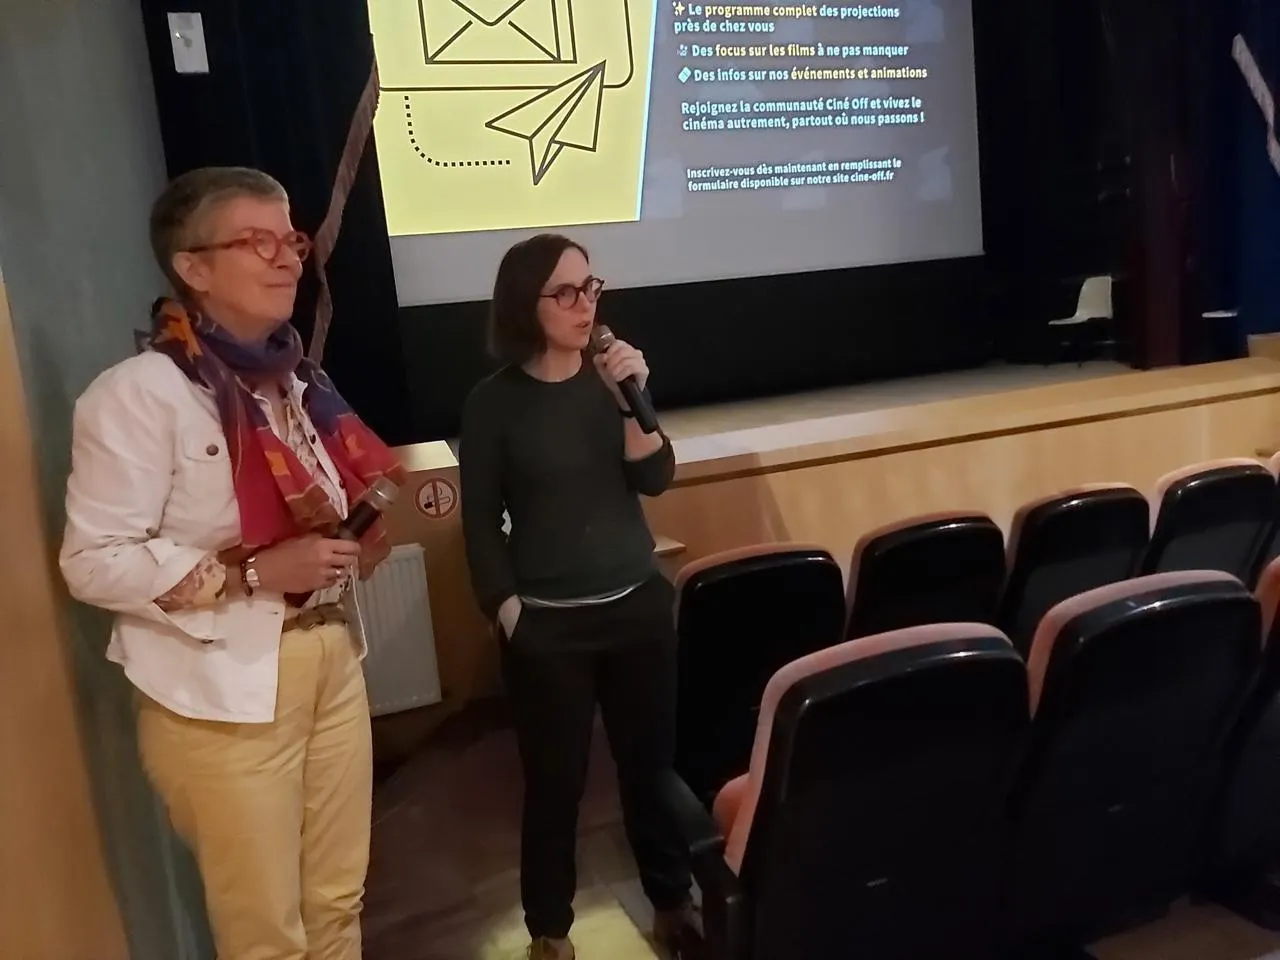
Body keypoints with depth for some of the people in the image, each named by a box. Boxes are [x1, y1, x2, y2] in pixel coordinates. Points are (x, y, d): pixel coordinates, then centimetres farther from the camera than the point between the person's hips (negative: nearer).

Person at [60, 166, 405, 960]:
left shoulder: (295, 376, 10)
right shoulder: (140, 393, -15)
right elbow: (95, 563, -18)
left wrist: (363, 542, 0)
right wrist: (254, 574, -23)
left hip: (331, 660, 7)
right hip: (224, 691, -7)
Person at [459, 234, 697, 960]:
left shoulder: (612, 376, 1)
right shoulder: (495, 401, -7)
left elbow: (656, 479, -5)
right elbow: (482, 520, -3)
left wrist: (632, 400, -19)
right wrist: (507, 611, -7)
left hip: (638, 604, 3)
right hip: (548, 623, -3)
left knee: (652, 759, 12)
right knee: (556, 778, 7)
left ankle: (673, 899, 35)